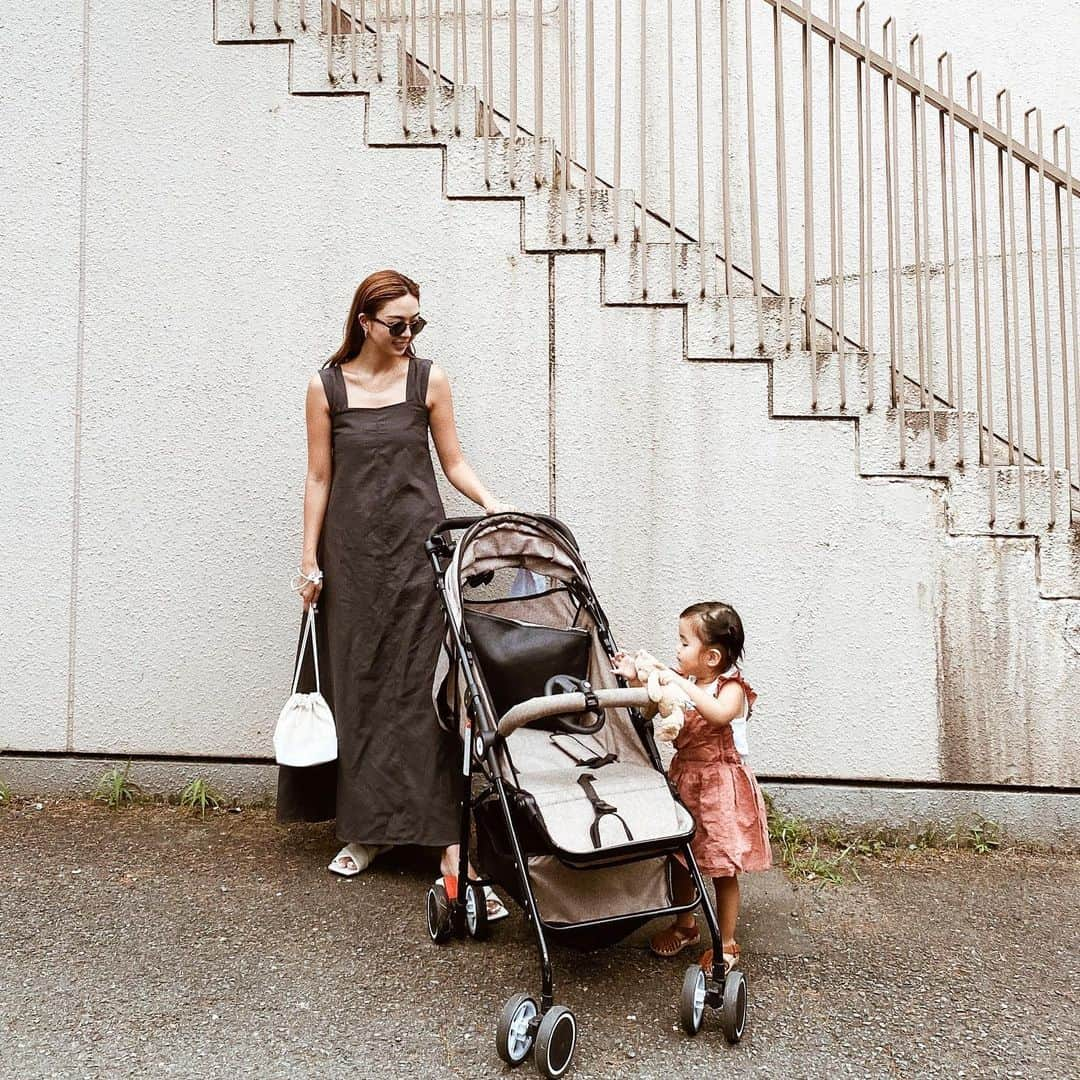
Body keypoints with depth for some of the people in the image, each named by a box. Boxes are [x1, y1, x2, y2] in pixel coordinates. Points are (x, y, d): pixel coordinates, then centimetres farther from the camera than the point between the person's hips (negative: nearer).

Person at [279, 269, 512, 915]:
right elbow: (319, 478, 6)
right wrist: (309, 558, 2)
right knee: (358, 683, 7)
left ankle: (450, 835, -3)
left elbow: (454, 461, 7)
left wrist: (494, 504, -10)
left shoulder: (428, 379, 3)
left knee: (424, 681, -6)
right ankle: (368, 826, 21)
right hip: (352, 550, 1)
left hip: (417, 544, -1)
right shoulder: (327, 387, 3)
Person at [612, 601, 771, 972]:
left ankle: (726, 943, 22)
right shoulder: (684, 682, 1)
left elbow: (718, 713, -41)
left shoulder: (731, 688, -18)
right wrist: (636, 680, -6)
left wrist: (679, 683, -42)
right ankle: (684, 925, 39)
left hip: (721, 786, -7)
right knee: (680, 858, 18)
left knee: (723, 869, 5)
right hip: (684, 778, 7)